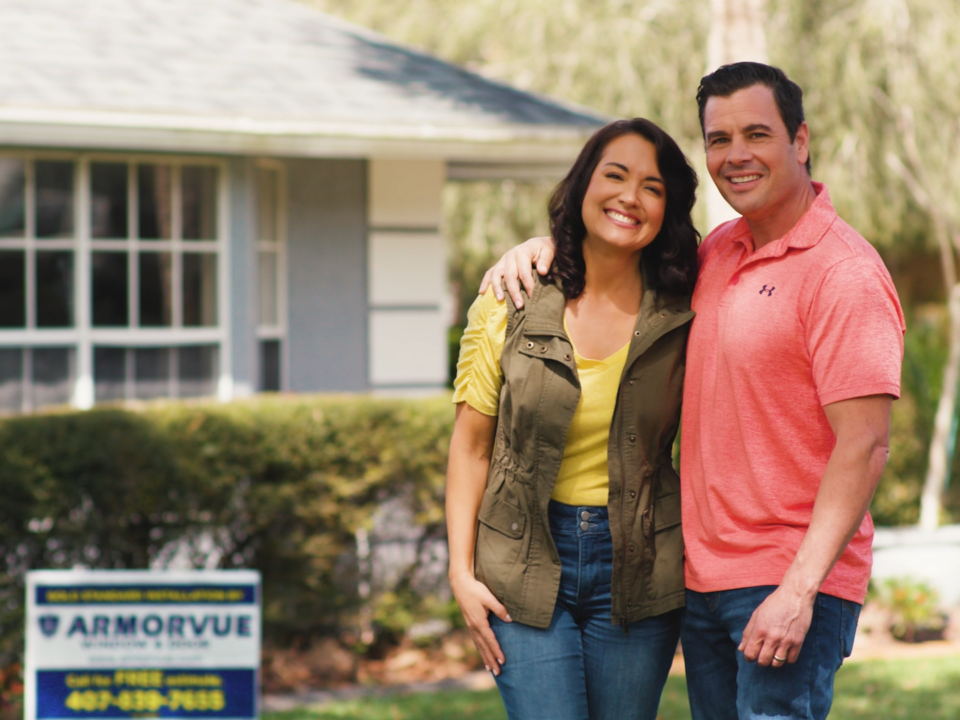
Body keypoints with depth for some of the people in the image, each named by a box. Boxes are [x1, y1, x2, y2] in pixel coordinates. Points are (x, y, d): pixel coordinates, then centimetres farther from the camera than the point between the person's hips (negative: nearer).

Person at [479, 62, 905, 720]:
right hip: (702, 575, 8)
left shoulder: (844, 272, -12)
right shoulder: (720, 251, 11)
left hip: (790, 584, -8)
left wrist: (798, 591, -23)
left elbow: (865, 444, -18)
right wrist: (548, 242, 12)